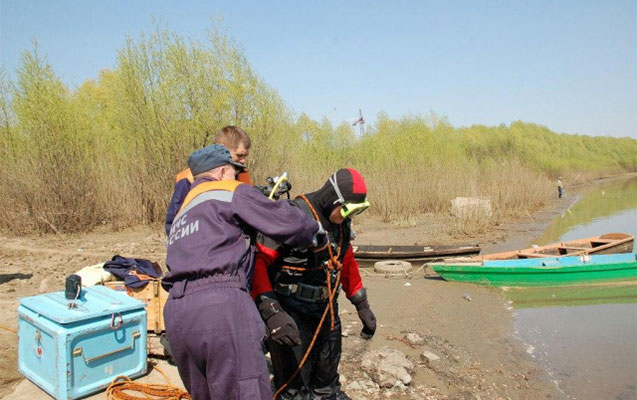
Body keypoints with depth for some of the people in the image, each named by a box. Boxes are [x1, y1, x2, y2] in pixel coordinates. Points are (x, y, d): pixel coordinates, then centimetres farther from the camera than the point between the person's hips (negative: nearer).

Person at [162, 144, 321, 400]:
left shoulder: (183, 213, 31)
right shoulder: (231, 192, 6)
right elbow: (286, 221, 1)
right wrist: (314, 231, 19)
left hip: (175, 312, 9)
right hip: (220, 306, -8)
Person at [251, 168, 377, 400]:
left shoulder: (341, 224, 4)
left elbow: (348, 265, 18)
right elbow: (257, 262, -26)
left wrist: (362, 306, 19)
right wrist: (271, 312, -34)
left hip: (327, 311, 7)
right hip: (291, 316, -7)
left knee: (327, 380, 23)